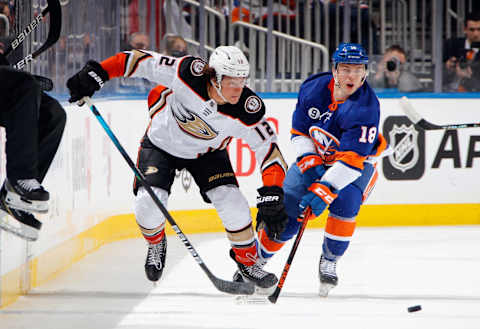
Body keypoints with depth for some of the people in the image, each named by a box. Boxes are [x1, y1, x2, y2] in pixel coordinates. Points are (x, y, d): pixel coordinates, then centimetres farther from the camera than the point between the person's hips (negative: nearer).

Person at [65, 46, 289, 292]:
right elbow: (142, 61, -26)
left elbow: (269, 149, -23)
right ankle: (155, 242, 18)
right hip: (162, 142, -1)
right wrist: (96, 73, -30)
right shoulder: (189, 74, -35)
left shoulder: (247, 112, -30)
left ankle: (247, 261, 9)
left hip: (207, 152, 1)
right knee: (148, 202, -18)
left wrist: (272, 195, -34)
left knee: (231, 202, -17)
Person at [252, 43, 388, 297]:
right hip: (314, 157, 3)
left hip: (357, 162, -3)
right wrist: (308, 160, -17)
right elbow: (299, 131, -2)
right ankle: (258, 253, 13)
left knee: (344, 202, -28)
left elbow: (351, 159, -35)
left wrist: (325, 190, -43)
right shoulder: (314, 89, -17)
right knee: (287, 208, -9)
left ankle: (329, 261, -6)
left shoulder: (366, 107, -30)